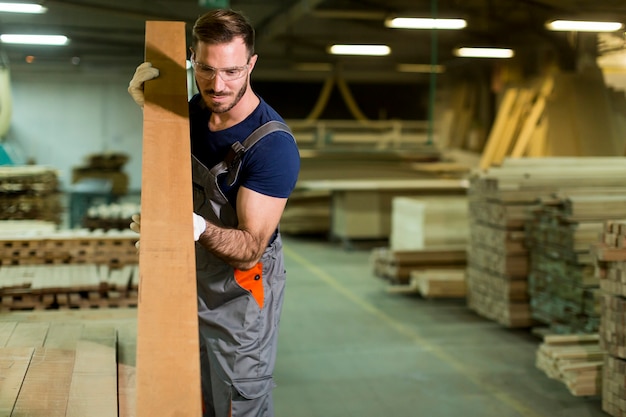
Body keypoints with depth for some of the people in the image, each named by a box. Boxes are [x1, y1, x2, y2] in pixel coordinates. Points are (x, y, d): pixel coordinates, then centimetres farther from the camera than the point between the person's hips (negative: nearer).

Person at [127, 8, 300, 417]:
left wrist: (199, 228, -47)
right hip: (193, 281, 7)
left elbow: (250, 250, -27)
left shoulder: (273, 144, -26)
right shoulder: (198, 109, -4)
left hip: (239, 294, -7)